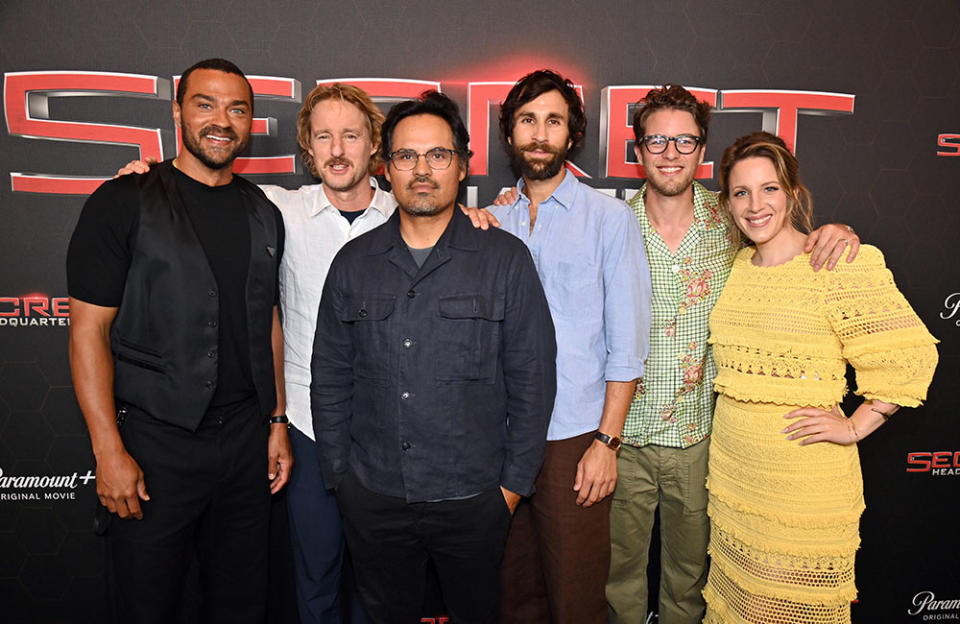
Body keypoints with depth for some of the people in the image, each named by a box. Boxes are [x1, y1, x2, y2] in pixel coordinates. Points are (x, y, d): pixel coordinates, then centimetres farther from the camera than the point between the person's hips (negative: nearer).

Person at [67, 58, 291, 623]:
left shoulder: (264, 215, 8)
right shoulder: (124, 203, -6)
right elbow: (90, 329, -8)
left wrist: (278, 422, 9)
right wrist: (110, 451, -13)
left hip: (246, 438, 4)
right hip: (154, 441, -4)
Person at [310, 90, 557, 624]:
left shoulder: (506, 258, -4)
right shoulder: (354, 263, 4)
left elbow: (532, 379, -3)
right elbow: (330, 378, 8)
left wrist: (514, 482, -4)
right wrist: (339, 473, 5)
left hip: (474, 499, -2)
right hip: (372, 498, 2)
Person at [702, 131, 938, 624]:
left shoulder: (839, 265, -12)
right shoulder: (736, 265, 6)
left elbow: (910, 356, -10)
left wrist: (854, 427, -11)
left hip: (804, 479, -5)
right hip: (731, 470, 6)